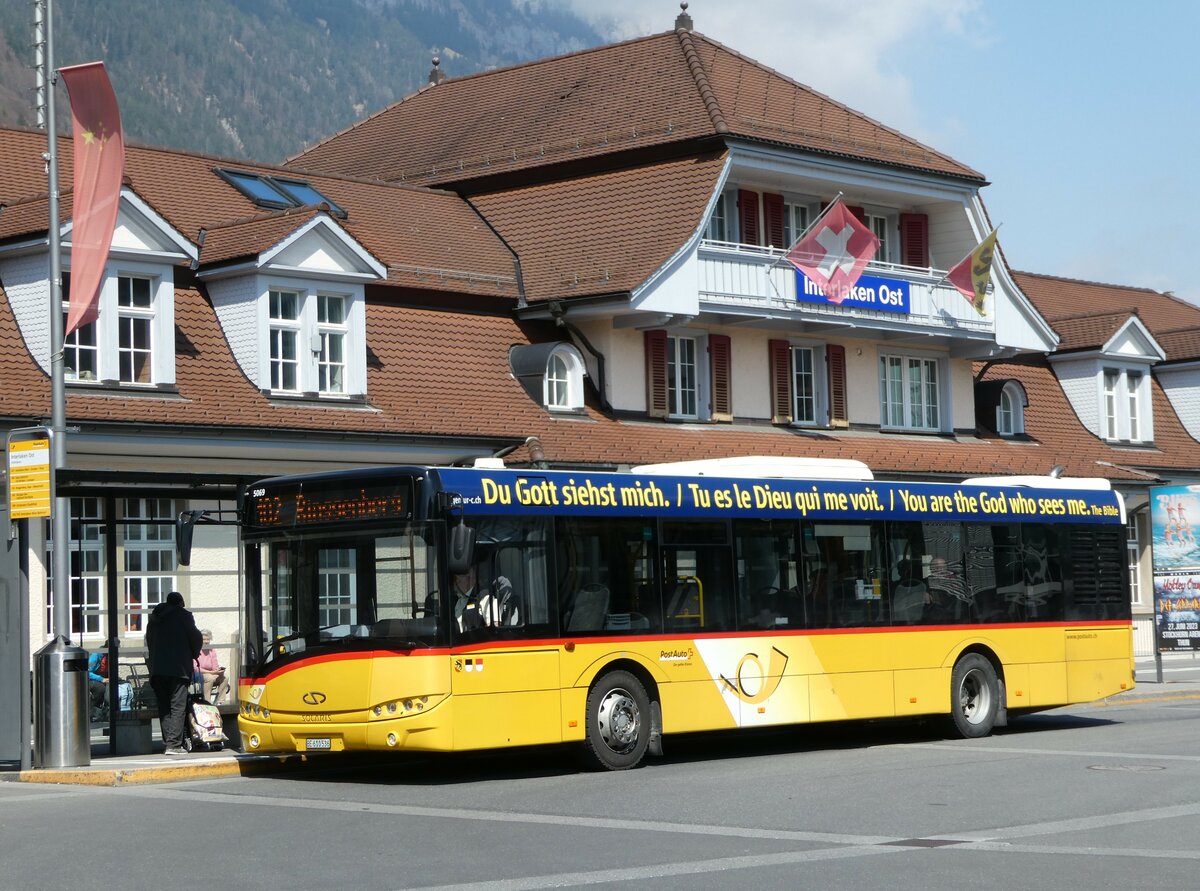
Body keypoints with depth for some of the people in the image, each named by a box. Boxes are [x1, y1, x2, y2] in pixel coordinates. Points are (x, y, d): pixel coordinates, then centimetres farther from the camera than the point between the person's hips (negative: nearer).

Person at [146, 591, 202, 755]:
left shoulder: (154, 618, 16)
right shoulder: (184, 615, 1)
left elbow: (149, 641, 16)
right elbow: (195, 637, -1)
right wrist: (194, 655, 17)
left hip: (157, 669, 5)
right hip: (178, 668, -5)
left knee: (164, 708, 8)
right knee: (178, 706, -6)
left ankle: (167, 744, 4)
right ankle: (174, 744, -14)